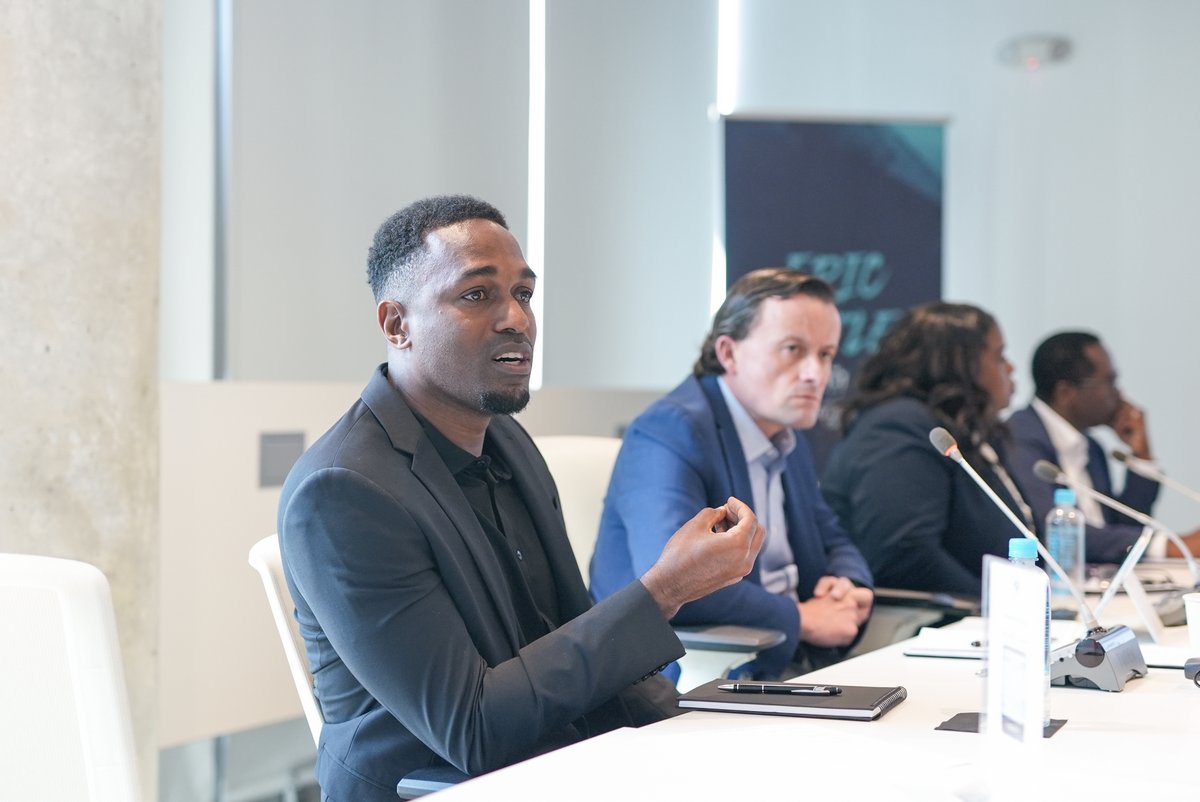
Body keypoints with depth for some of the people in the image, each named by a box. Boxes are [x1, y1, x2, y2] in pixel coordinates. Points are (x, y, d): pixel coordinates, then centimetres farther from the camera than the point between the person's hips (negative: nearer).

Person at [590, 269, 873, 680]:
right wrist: (801, 618, -17)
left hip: (791, 669, 9)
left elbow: (834, 543, 26)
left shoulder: (787, 439, 14)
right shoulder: (671, 431, -15)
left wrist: (849, 585, 1)